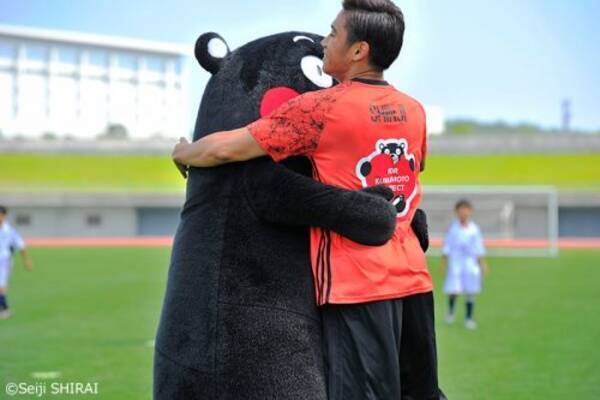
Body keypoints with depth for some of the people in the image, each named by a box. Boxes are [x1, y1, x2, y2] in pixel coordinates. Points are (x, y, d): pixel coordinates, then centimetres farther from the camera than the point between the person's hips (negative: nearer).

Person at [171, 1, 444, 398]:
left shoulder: (321, 109, -11)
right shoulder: (414, 111, 8)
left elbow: (224, 148, -11)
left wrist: (184, 154, 11)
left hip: (356, 285, -6)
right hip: (413, 278, 7)